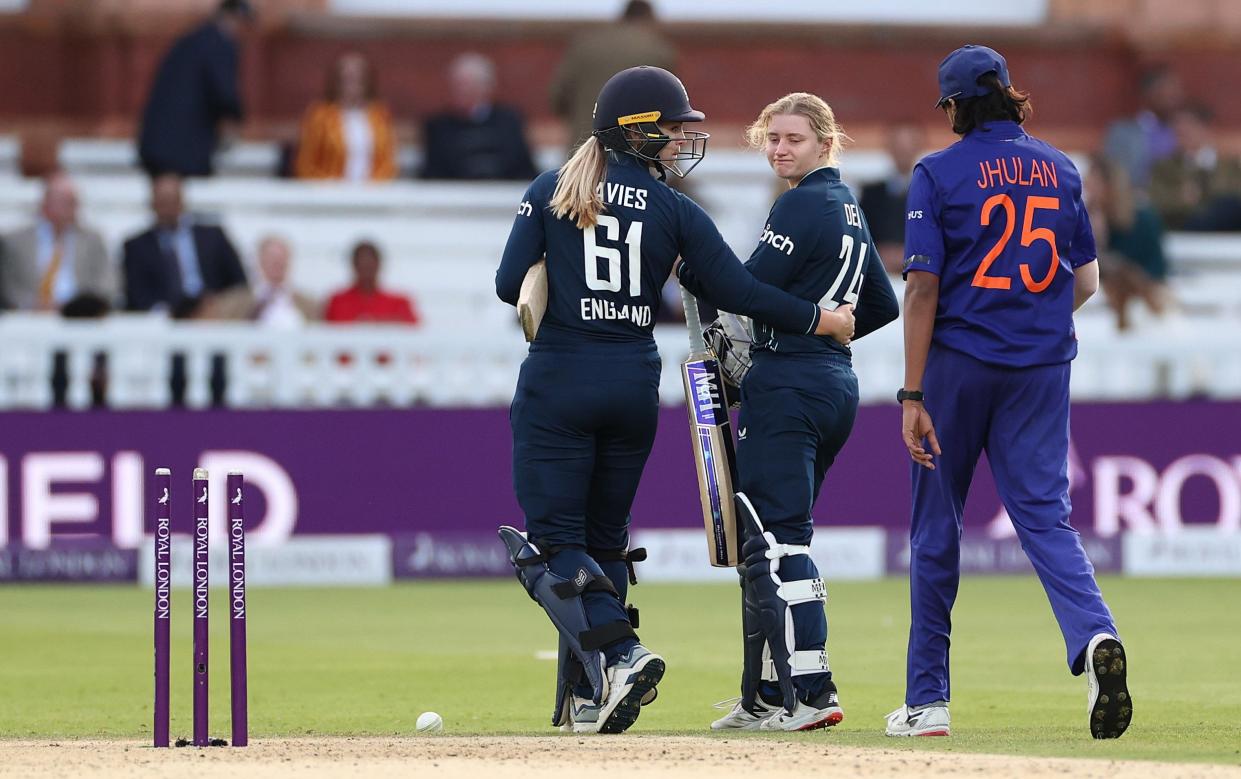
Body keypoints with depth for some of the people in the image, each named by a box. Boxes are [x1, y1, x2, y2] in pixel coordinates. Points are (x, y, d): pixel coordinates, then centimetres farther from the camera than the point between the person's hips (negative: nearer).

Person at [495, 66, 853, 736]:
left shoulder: (549, 192, 0)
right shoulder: (674, 209, 1)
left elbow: (510, 285, -3)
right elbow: (738, 292, -3)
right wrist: (822, 320, 9)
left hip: (558, 381, -2)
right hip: (633, 385, 2)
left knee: (553, 542, -2)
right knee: (603, 538, 13)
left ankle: (619, 653, -25)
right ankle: (588, 700, 10)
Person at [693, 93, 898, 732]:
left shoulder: (801, 206, -10)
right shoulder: (850, 210, 18)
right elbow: (882, 306, 26)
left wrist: (683, 269, -1)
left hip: (787, 385, -10)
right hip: (837, 385, 10)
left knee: (777, 536, -11)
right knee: (771, 538, 14)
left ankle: (810, 691, -18)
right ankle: (768, 694, 16)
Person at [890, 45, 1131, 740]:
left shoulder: (939, 174, -6)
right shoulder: (1059, 169, 7)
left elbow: (923, 290, -11)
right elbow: (1086, 283, 11)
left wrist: (912, 397, -12)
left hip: (959, 366, -3)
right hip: (1044, 368, 3)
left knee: (936, 525, 9)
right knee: (1045, 513, 1)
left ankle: (928, 701, 13)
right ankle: (1095, 635, -29)